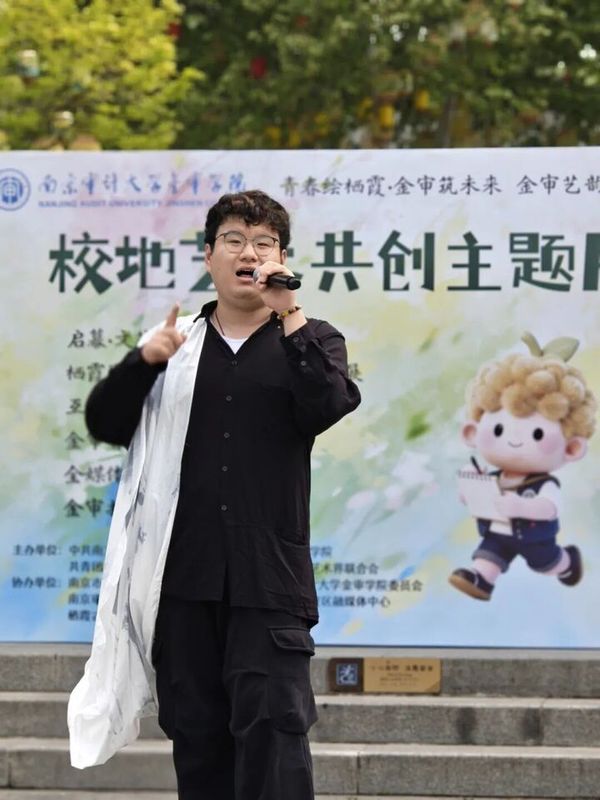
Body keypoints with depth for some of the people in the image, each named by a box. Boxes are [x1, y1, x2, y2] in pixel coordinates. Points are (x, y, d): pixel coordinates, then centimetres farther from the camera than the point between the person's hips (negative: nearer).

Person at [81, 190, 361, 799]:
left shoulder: (311, 342, 9)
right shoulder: (175, 342, 14)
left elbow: (328, 409, -12)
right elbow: (105, 423, 7)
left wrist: (290, 317, -13)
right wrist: (144, 360, -9)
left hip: (269, 572, -3)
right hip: (185, 569, 3)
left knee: (271, 726, -9)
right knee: (195, 731, 8)